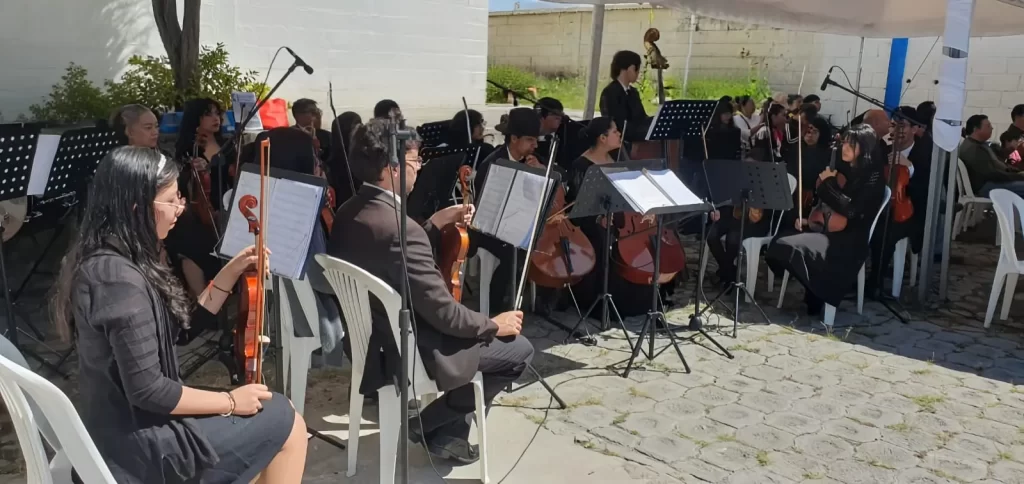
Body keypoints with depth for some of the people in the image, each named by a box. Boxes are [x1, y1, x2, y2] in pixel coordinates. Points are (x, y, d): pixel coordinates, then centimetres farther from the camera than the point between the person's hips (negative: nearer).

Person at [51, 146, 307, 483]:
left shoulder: (106, 259, 4)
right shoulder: (119, 277, -26)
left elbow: (182, 326, 12)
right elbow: (147, 390, -27)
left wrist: (231, 273, 5)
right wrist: (229, 401, -14)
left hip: (123, 428, 9)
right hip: (137, 443, -9)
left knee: (265, 420, 21)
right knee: (285, 421, 1)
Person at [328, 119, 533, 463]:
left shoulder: (349, 212, -2)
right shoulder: (399, 228, -31)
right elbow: (445, 314, -25)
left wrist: (436, 223, 7)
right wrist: (494, 325, -8)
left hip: (372, 338, 9)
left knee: (479, 328, 27)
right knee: (519, 349, 3)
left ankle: (446, 428, 27)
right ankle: (436, 425, 10)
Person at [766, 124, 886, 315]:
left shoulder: (873, 176, -10)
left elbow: (850, 210, -21)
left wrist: (828, 183, -13)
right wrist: (807, 218, 4)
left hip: (849, 239, -8)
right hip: (826, 227, 8)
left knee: (791, 248, -28)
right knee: (781, 240, -14)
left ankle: (816, 298, -4)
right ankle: (814, 289, 2)